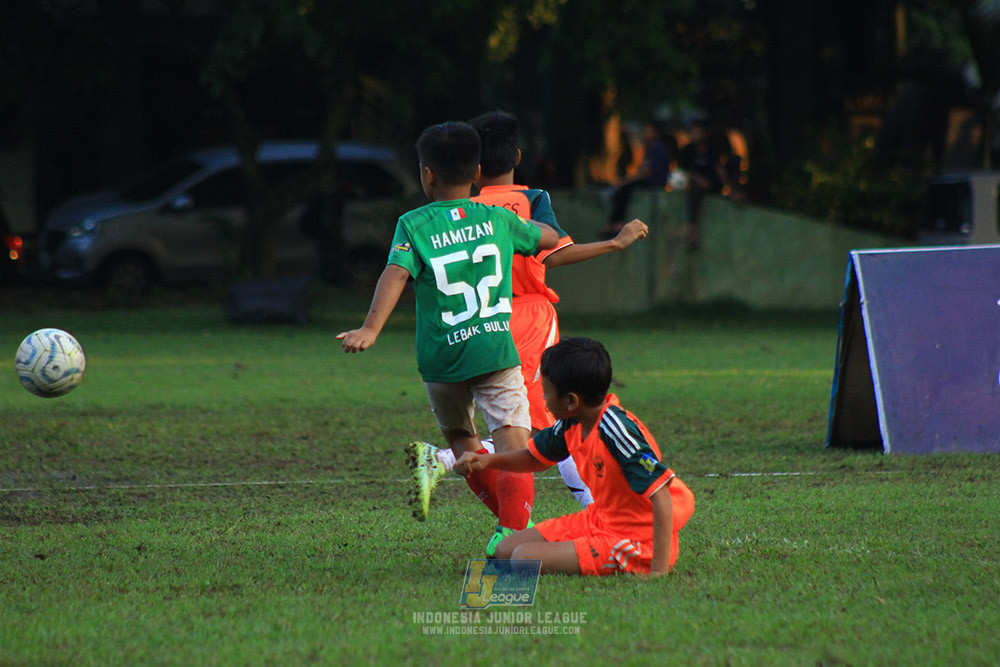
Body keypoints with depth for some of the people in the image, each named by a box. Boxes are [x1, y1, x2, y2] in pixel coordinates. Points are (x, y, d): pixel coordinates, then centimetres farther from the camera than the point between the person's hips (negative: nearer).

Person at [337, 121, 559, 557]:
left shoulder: (414, 225, 0)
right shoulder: (498, 219, 8)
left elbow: (396, 274, -17)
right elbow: (549, 238, 25)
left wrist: (370, 329, -26)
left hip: (442, 358, 0)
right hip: (496, 349, 0)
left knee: (459, 437, 23)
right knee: (512, 438, -10)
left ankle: (509, 520, 26)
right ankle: (513, 527, -28)